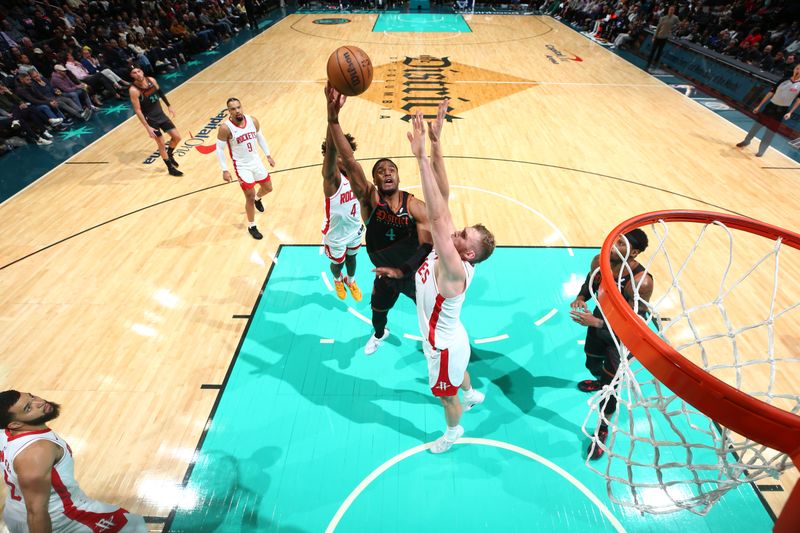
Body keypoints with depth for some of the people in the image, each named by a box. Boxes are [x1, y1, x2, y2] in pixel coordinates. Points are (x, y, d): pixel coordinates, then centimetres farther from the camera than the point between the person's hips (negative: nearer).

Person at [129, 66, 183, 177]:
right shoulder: (134, 90, -21)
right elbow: (137, 110, -22)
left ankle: (169, 155, 33)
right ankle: (170, 168, 14)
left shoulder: (151, 80, -5)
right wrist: (148, 127, -26)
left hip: (161, 114, 6)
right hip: (150, 119, -6)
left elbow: (160, 93, 14)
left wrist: (169, 106, 19)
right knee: (161, 144, -1)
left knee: (177, 137, 6)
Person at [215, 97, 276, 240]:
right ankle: (251, 226, 15)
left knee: (268, 188, 19)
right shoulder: (225, 128, -20)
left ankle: (258, 199, 56)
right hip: (242, 166, -5)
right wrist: (225, 170, -14)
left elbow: (260, 138, 10)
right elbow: (219, 149, -12)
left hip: (256, 161, 5)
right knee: (250, 196, -4)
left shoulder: (252, 121, -7)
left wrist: (268, 155, 10)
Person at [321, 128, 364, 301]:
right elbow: (330, 148, -52)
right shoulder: (332, 176, -32)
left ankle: (351, 281, 60)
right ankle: (337, 280, 58)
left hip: (354, 230, 5)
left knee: (351, 257, 28)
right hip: (336, 235, -5)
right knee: (338, 263, 22)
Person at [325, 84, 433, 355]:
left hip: (415, 274, -1)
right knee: (378, 310, 27)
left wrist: (403, 270, -35)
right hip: (385, 274, 2)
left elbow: (427, 246, -23)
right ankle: (379, 334, 63)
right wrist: (333, 117, -49)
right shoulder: (369, 199, -23)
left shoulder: (416, 207, -25)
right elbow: (349, 162, -38)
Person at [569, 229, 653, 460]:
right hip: (599, 321, 6)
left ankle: (602, 429, 27)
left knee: (610, 381, 2)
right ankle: (600, 381, 65)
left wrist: (596, 322, -41)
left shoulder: (641, 282, -34)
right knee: (592, 364, 27)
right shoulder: (600, 261, -19)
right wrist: (580, 298, -21)